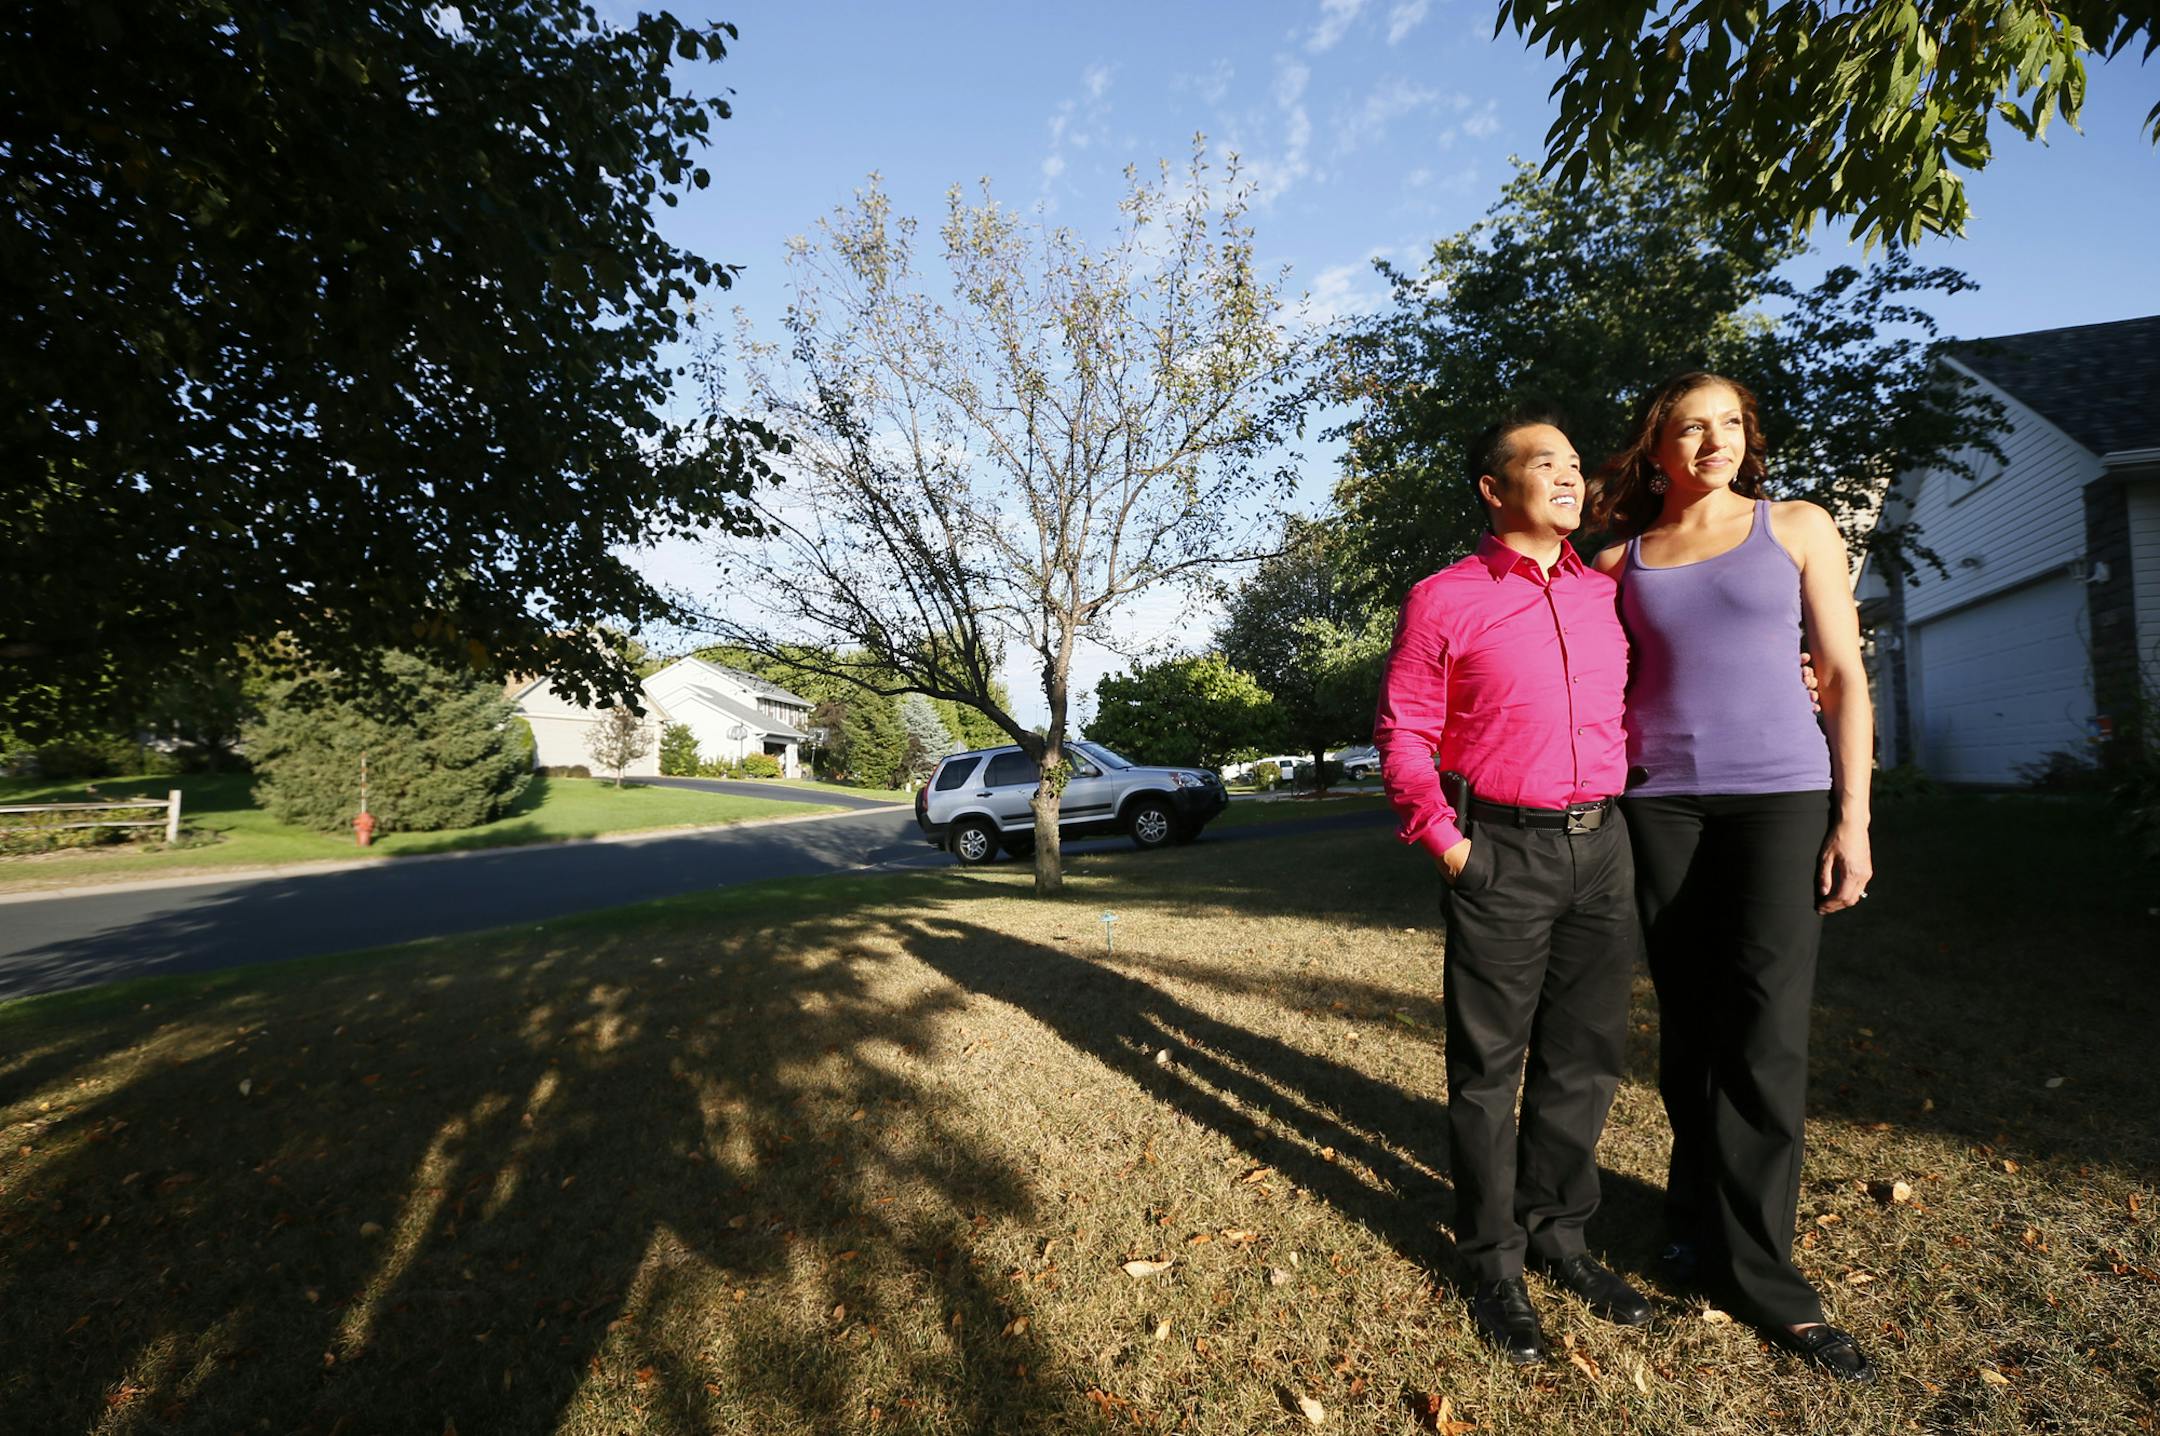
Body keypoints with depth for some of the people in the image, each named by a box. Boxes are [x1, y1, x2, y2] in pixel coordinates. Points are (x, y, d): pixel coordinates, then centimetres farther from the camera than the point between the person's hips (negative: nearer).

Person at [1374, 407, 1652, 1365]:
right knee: (1488, 1064, 5)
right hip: (1503, 853, -5)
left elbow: (1636, 710, 19)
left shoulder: (1607, 595, 11)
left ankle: (1558, 1235, 33)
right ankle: (1491, 1259, 22)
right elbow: (1401, 732, -4)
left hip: (1602, 848, 5)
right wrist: (1443, 838, -10)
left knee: (1583, 1057, 14)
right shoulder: (1444, 600, -4)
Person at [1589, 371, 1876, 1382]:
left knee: (1764, 1033, -5)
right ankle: (1702, 1213, 24)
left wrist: (1853, 816, -5)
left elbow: (1842, 676, 3)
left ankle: (1751, 1263, 8)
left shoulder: (1796, 529, 7)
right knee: (1687, 1025, 7)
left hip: (1780, 795, -1)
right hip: (1661, 803, 2)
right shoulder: (1621, 563, 9)